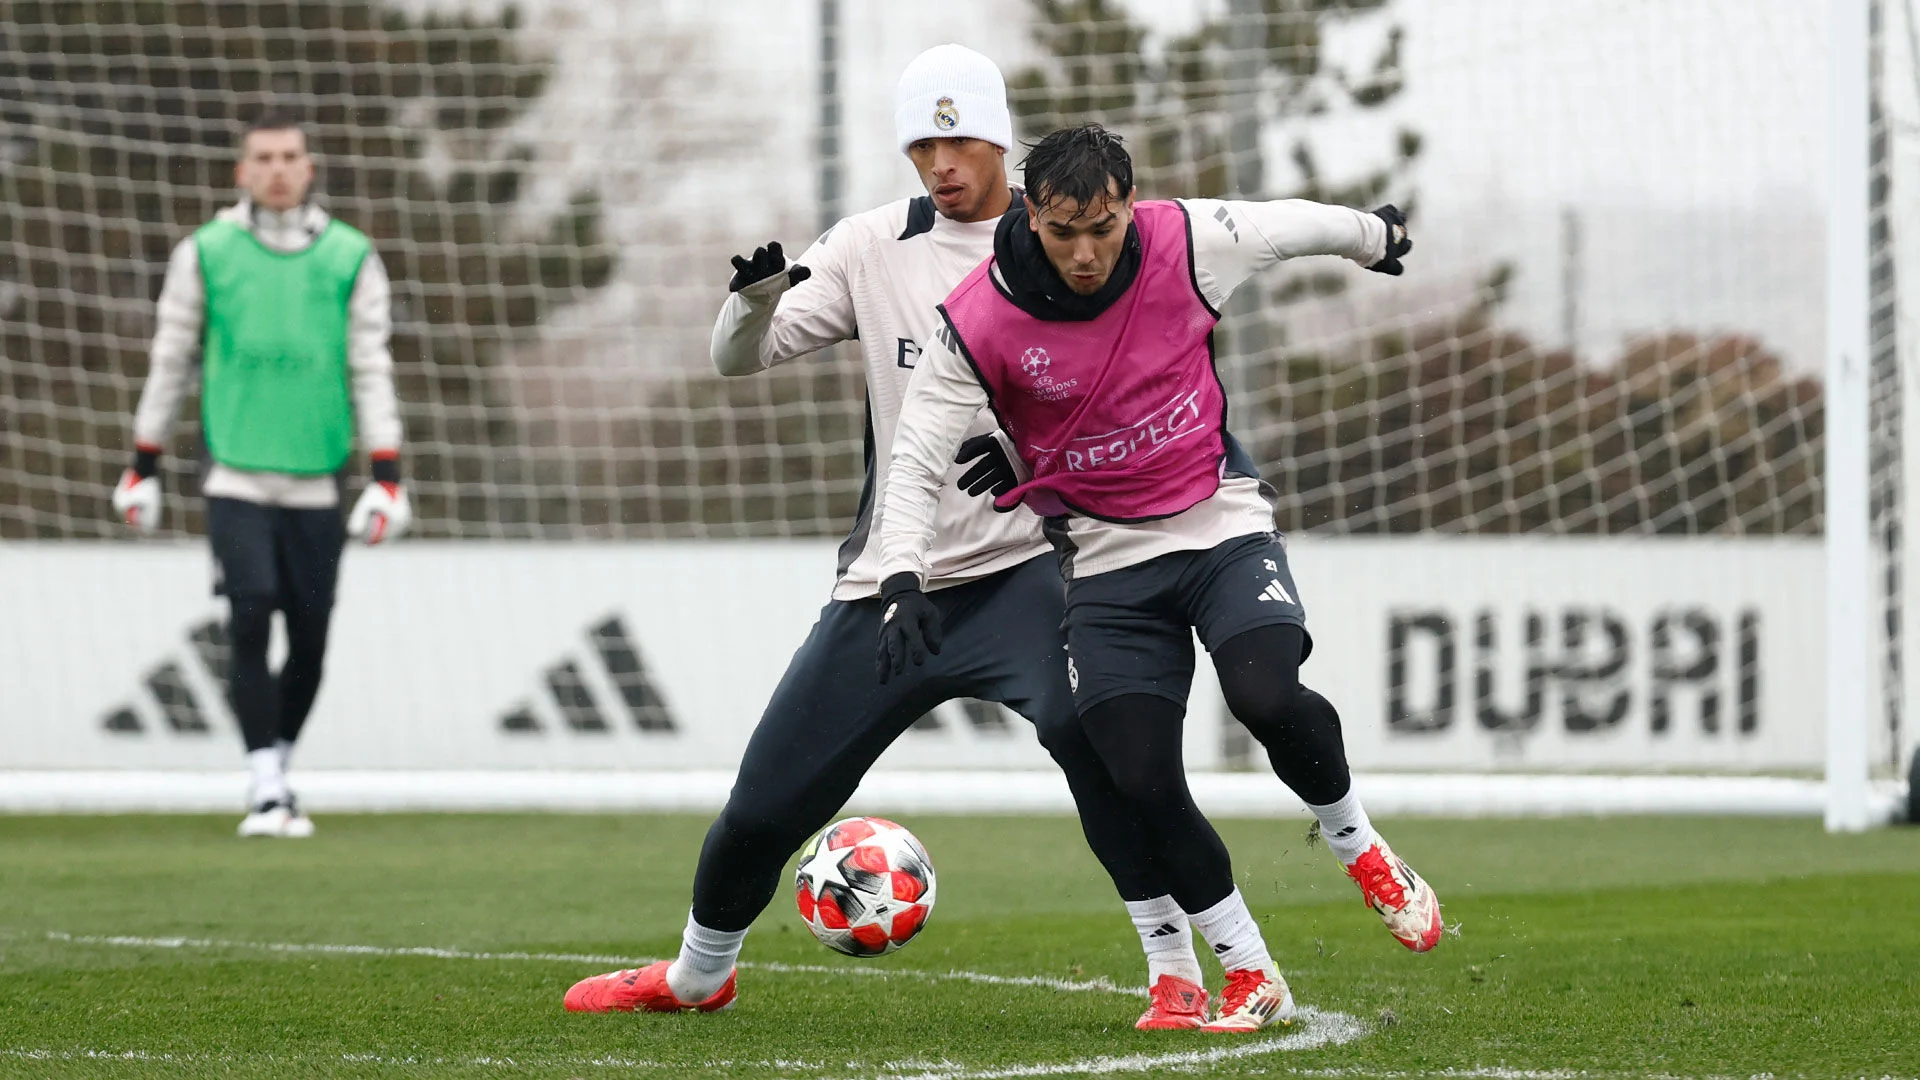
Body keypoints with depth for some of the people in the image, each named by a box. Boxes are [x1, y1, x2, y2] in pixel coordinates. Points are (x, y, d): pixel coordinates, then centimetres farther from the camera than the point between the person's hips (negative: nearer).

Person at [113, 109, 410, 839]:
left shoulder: (349, 259, 5)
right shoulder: (205, 253, 4)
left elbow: (372, 373, 5)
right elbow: (170, 363, 11)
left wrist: (387, 479, -2)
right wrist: (143, 470, 12)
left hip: (315, 485, 1)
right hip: (236, 482, -1)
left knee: (309, 641, 3)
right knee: (250, 621, -14)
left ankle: (277, 768, 24)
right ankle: (266, 793, -10)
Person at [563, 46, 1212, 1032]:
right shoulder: (874, 247, 4)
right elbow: (739, 358, 2)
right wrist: (756, 295, -21)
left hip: (1019, 570, -3)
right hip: (888, 586, 3)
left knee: (1091, 732, -32)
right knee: (766, 802, 8)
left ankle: (1176, 973, -21)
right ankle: (696, 973, 38)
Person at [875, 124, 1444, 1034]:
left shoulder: (1189, 243, -13)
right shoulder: (978, 321, -17)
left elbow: (1294, 225, 8)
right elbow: (915, 457, -10)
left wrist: (1377, 237, 28)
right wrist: (904, 584, -24)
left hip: (1222, 524, 0)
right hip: (1108, 560, 0)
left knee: (1266, 695, -26)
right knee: (1140, 778, -12)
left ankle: (1358, 847, 5)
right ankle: (1250, 976, 6)